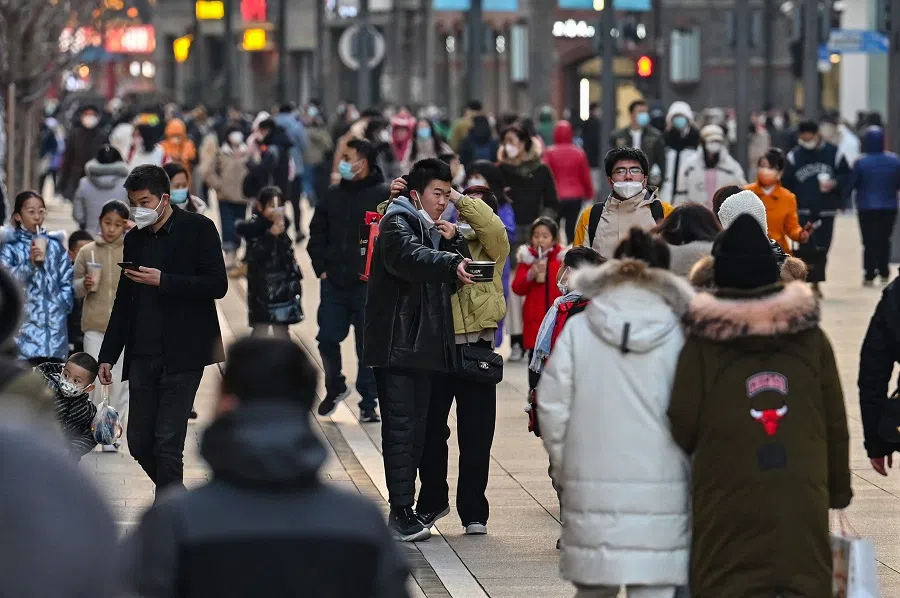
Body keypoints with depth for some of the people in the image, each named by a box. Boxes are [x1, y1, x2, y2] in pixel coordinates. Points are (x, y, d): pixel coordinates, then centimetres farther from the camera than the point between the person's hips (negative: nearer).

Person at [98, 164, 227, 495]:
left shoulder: (198, 229, -2)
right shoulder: (134, 239, 14)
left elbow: (217, 285, -10)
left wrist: (162, 280, -18)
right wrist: (108, 356, 13)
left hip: (182, 355, -6)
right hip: (142, 356, 6)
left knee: (167, 443, -9)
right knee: (139, 442, 5)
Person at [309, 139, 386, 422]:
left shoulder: (384, 196, -6)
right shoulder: (334, 195, 10)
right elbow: (317, 233, 16)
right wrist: (321, 266, 6)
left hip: (369, 286, -5)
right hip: (333, 284, 5)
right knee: (327, 339, 6)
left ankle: (369, 402, 10)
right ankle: (335, 387, 28)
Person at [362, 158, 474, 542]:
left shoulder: (433, 232, 20)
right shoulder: (397, 224, -7)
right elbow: (410, 257, -29)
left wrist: (452, 239, -1)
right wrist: (452, 264, -46)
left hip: (423, 347, 9)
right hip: (395, 344, -9)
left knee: (416, 428, 10)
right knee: (400, 427, -10)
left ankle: (404, 510, 15)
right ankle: (401, 511, -12)